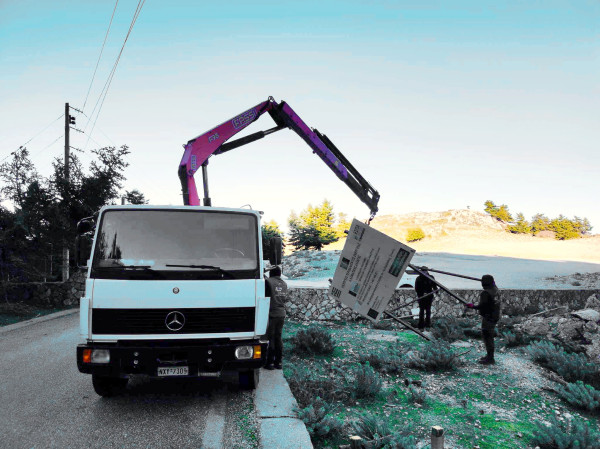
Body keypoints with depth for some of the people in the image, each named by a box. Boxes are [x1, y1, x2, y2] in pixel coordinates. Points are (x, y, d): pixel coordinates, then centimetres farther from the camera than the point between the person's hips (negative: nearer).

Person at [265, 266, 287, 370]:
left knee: (271, 338, 0)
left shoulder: (268, 281, -9)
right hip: (282, 314, 5)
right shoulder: (284, 283, 10)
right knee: (278, 337, 11)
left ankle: (270, 362, 3)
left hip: (272, 314, -5)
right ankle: (278, 362, 14)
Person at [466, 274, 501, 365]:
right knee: (489, 336, 19)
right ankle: (489, 356, 29)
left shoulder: (485, 293, -22)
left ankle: (490, 359, 1)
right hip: (495, 316, 9)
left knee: (487, 337, -2)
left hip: (488, 318, -9)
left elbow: (482, 306, -25)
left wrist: (472, 306, -9)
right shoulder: (495, 290, 4)